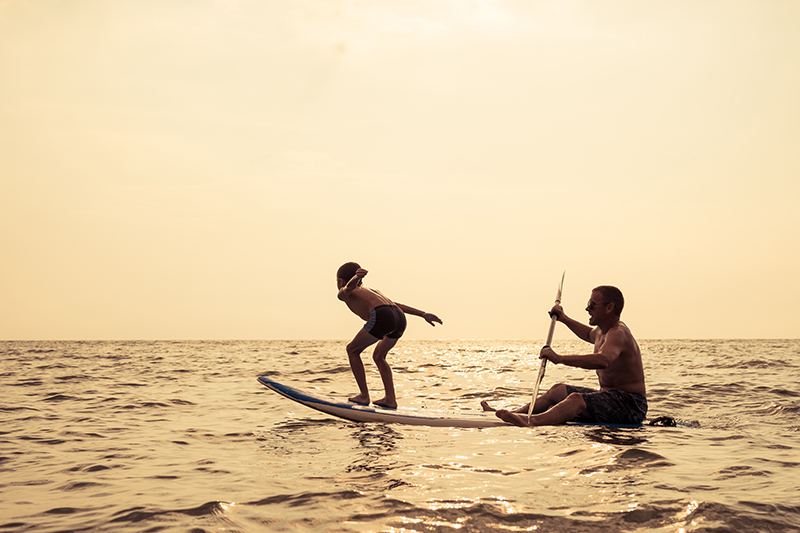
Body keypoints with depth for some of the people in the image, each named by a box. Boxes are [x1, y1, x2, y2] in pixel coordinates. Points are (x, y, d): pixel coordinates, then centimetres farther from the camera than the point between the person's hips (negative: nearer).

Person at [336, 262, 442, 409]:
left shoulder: (344, 293, 20)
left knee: (352, 350, 15)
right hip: (400, 318, 7)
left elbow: (349, 287, -6)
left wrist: (356, 278, -29)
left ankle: (364, 396, 15)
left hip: (382, 316, -7)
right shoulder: (370, 291, 39)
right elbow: (398, 305, 30)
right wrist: (423, 314, 24)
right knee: (378, 356, 29)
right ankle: (390, 399, 21)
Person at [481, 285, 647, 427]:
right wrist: (565, 319, 37)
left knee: (576, 399, -34)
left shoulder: (618, 333, -20)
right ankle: (514, 414, 20)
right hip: (611, 397, 11)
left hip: (630, 404, -11)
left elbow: (602, 360, -43)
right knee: (559, 390, 17)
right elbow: (590, 334, 42)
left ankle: (530, 422, -56)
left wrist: (560, 358, -45)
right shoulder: (602, 330, 14)